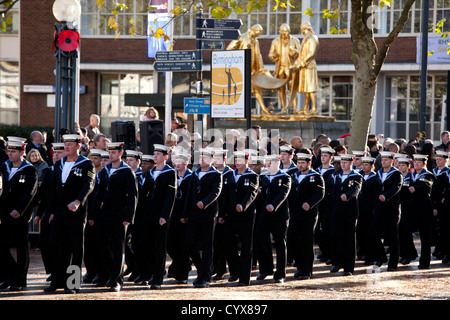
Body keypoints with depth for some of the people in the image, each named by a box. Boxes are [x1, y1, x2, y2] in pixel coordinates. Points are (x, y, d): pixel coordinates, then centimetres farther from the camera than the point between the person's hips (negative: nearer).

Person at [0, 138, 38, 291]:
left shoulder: (30, 170, -6)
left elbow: (30, 192, -14)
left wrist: (19, 210, -23)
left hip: (20, 216, -5)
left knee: (21, 248, 2)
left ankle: (20, 281, 8)